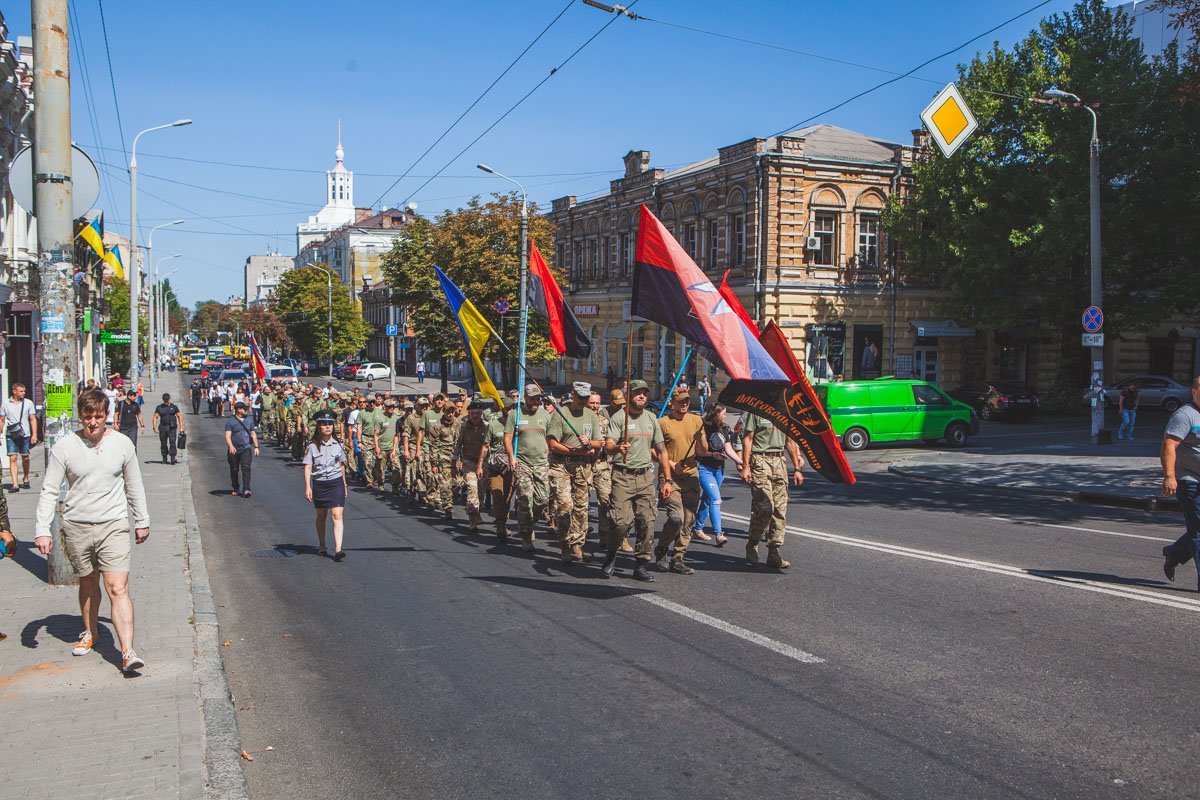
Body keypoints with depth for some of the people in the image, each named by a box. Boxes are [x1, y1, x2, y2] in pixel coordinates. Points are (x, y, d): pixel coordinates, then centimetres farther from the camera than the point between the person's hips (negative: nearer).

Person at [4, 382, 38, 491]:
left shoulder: (28, 403, 3)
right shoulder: (6, 403, 5)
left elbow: (33, 419, 3)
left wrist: (34, 434, -5)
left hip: (25, 434, 0)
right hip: (11, 435, 0)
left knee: (25, 458, 10)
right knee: (12, 458, -8)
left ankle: (25, 479, 32)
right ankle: (15, 484, -12)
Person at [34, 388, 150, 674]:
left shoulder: (122, 443, 0)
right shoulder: (64, 447, -3)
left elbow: (134, 486, 12)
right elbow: (50, 490, 0)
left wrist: (142, 521, 17)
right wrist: (42, 529, -8)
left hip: (114, 525, -1)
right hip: (77, 526, 1)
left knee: (118, 588, -10)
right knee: (88, 583, 16)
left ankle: (128, 652, -16)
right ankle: (89, 632, 41)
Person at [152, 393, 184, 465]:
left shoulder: (174, 407, 6)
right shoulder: (159, 407, 7)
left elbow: (179, 416, 9)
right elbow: (155, 417, 7)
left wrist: (181, 427, 2)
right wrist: (155, 427, -4)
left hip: (172, 427, -2)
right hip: (163, 427, 2)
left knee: (172, 442, -12)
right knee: (163, 443, 6)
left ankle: (172, 458, -16)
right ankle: (164, 458, 18)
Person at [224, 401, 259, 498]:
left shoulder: (249, 421, 13)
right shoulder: (230, 422, -3)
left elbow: (253, 434, 19)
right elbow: (228, 435, -13)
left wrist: (256, 447, 11)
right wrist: (231, 446, -28)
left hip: (246, 449, 2)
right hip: (234, 450, -2)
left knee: (246, 468, -12)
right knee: (234, 470, 9)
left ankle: (246, 490, -18)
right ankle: (236, 489, 25)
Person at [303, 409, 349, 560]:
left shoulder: (338, 445, 4)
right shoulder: (312, 446, -4)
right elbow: (307, 467, -7)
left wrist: (344, 484, 18)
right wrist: (307, 487, -15)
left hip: (336, 482, 0)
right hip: (319, 484, 0)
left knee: (337, 515, -12)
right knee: (321, 516, 15)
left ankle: (338, 550, -18)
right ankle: (321, 546, 33)